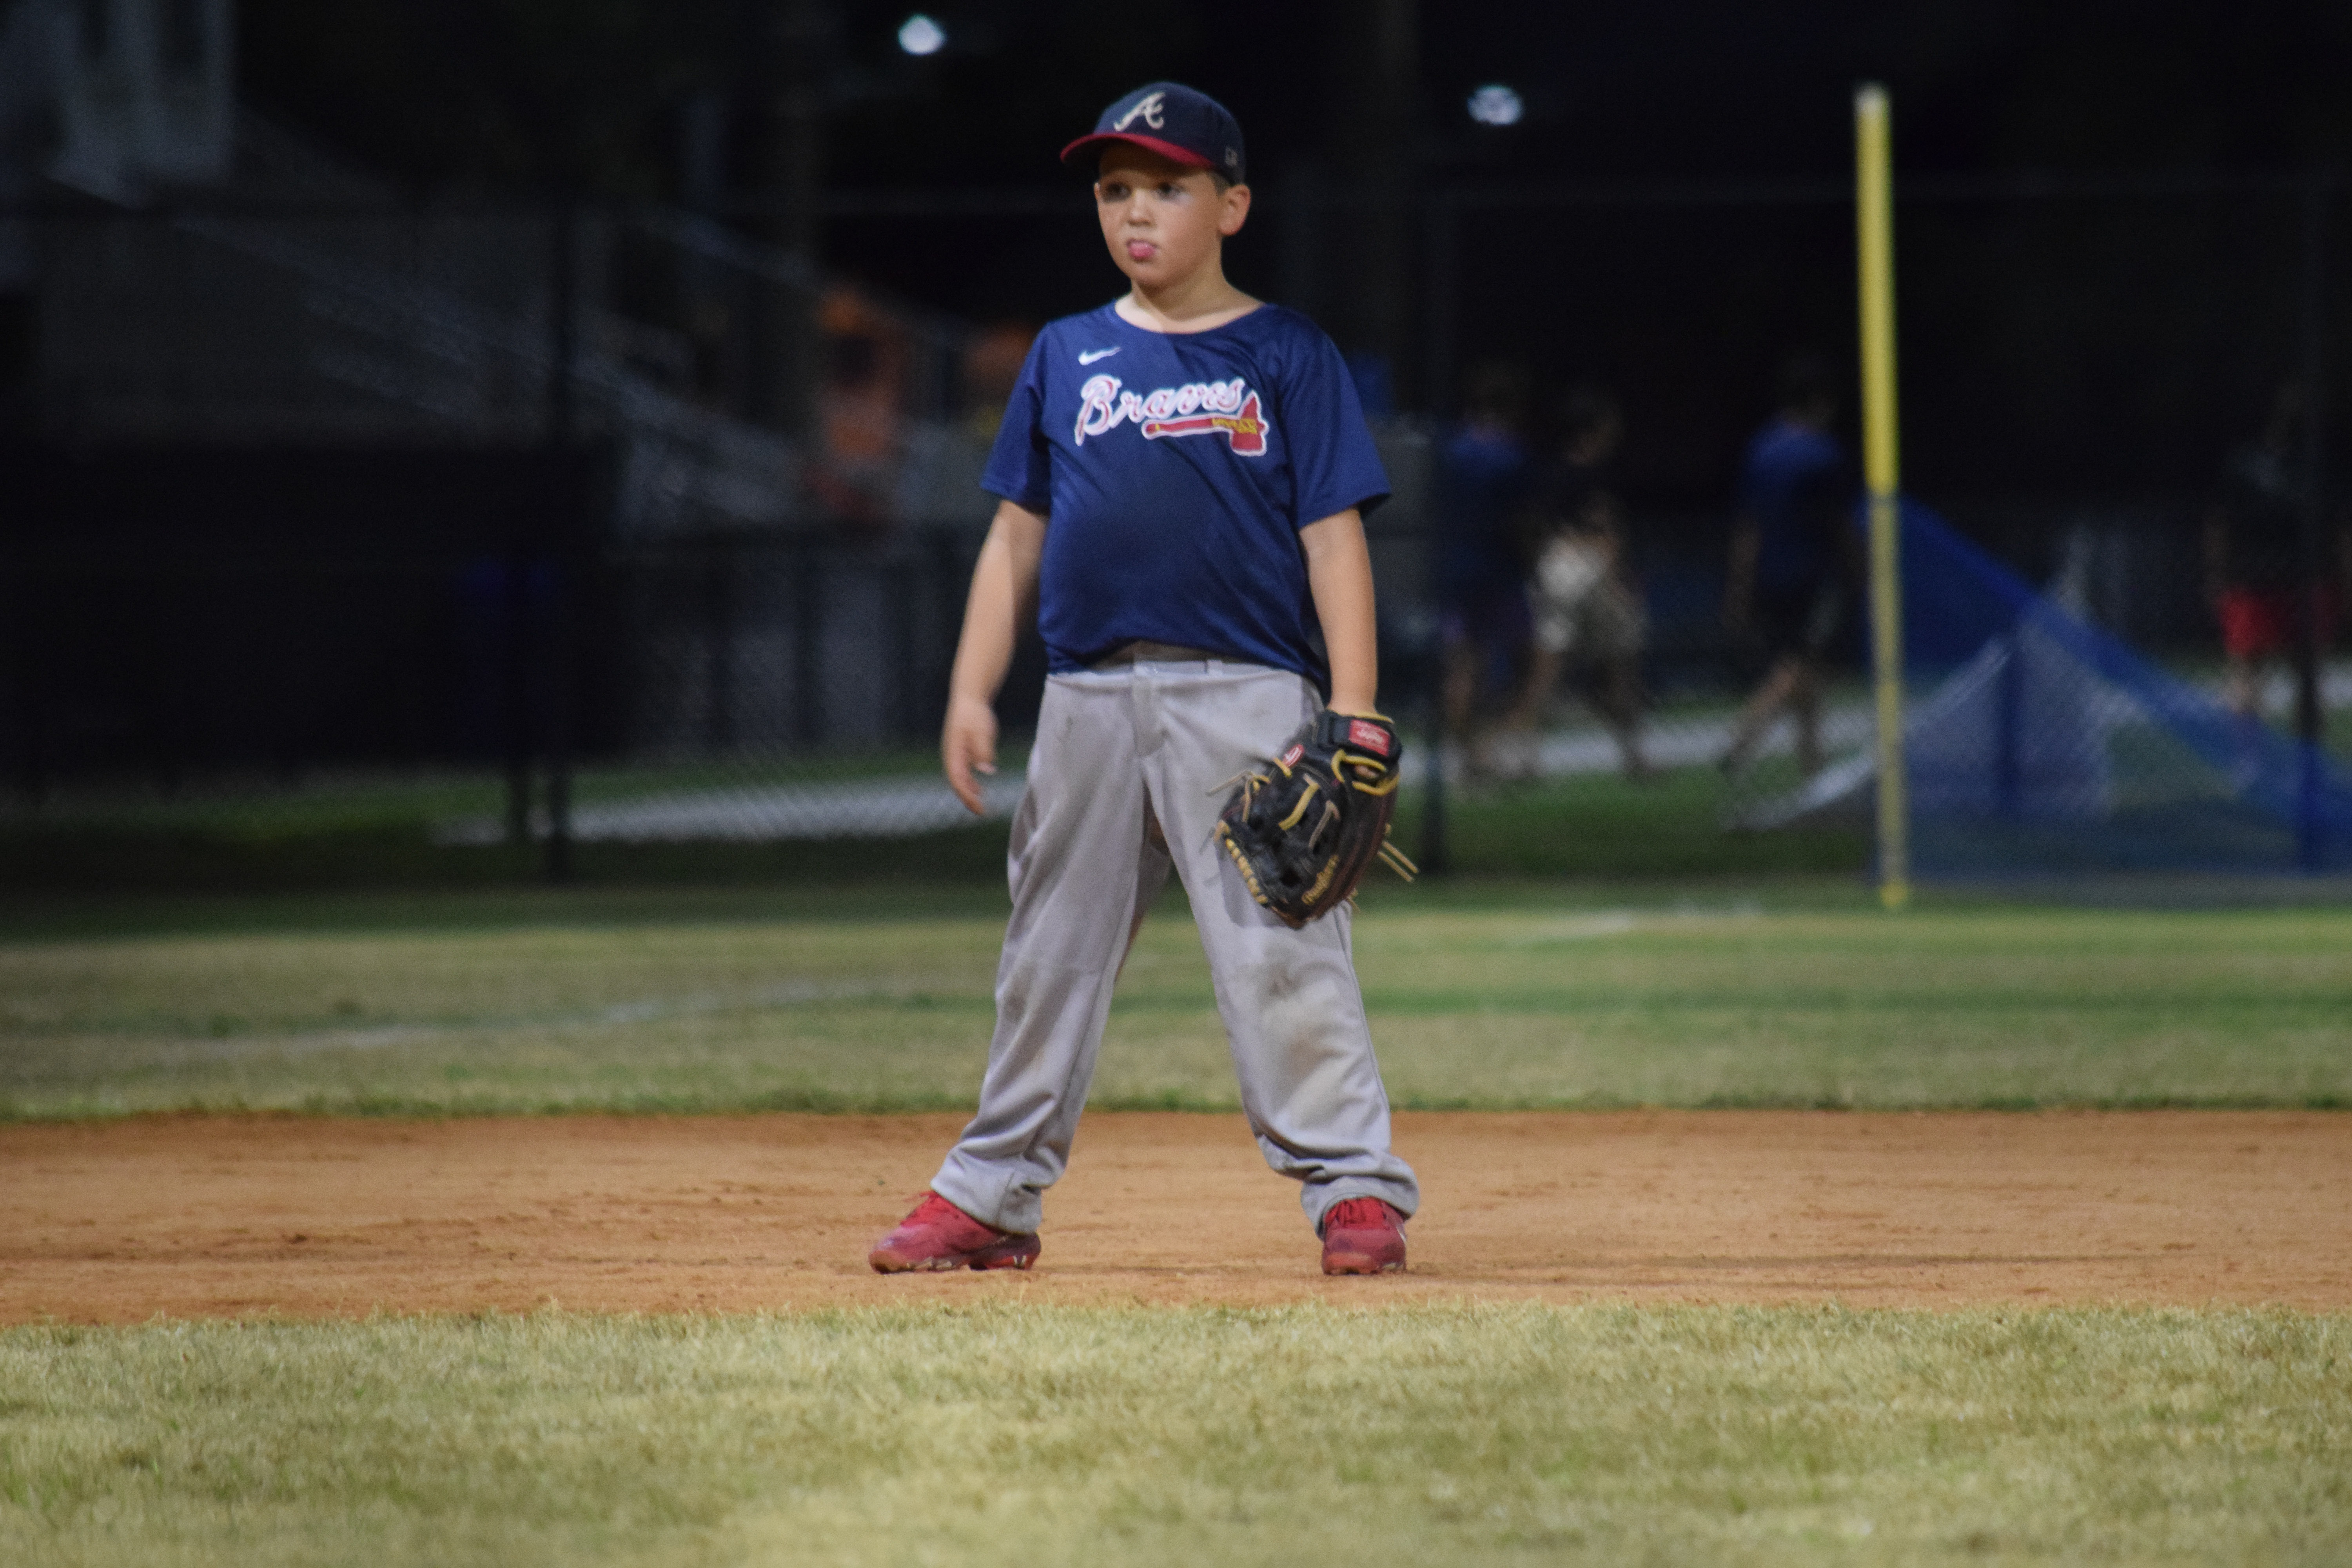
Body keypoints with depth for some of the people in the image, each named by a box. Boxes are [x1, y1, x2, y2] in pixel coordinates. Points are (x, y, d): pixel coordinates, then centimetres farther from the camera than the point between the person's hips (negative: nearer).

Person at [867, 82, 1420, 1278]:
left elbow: (1334, 540, -1)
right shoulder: (1067, 357, 14)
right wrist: (971, 690, 6)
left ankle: (1356, 1190, -7)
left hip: (1245, 696, -4)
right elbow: (1017, 536, 16)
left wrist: (1353, 713, -10)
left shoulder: (1286, 358, 3)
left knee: (1280, 952, -10)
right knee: (1049, 955, 10)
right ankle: (991, 1199, 18)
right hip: (1090, 700, 4)